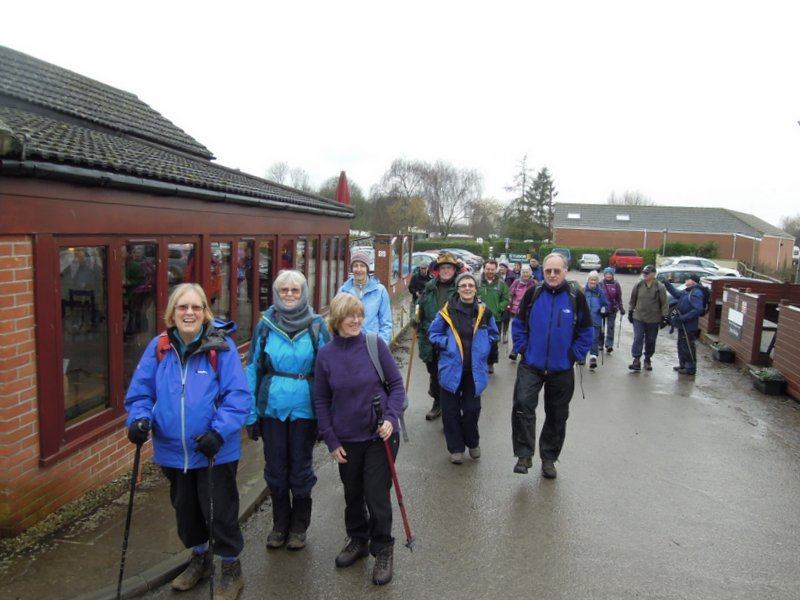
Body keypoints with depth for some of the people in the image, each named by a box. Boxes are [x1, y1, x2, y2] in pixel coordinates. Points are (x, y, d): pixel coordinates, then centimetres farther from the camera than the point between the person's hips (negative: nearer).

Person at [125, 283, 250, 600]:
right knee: (185, 508, 23)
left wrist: (219, 431, -26)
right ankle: (199, 558, 48)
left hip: (215, 451, -4)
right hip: (172, 450, 5)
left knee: (221, 510, 9)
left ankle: (231, 568, 32)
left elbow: (237, 396, -16)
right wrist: (139, 418, -14)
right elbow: (140, 390, 4)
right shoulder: (158, 347, -2)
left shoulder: (221, 346, -14)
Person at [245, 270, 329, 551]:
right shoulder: (265, 325, -3)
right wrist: (251, 413, 0)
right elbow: (253, 369, 2)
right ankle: (280, 524, 34)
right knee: (275, 470, 13)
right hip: (272, 408, 2)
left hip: (304, 409, -1)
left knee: (301, 470, 12)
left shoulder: (316, 325, -6)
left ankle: (299, 527, 32)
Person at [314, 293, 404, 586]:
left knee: (377, 495, 2)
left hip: (379, 435, -2)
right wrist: (331, 440, 0)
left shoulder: (375, 345, -10)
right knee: (352, 494, 18)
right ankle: (357, 539, 42)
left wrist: (391, 417, -17)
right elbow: (321, 400, 2)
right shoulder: (325, 355, -5)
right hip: (346, 439, 2)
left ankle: (383, 550, 24)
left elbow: (396, 384, -4)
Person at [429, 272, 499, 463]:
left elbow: (493, 334, 15)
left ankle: (473, 443, 34)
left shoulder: (484, 312, -1)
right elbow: (433, 333, 5)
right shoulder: (448, 311, -7)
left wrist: (482, 348, 1)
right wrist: (447, 344, -10)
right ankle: (456, 448, 24)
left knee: (472, 409, 8)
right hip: (451, 369, -1)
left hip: (475, 370, 1)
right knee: (451, 410, 6)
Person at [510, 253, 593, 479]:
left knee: (557, 416, 11)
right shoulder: (533, 294, -2)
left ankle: (548, 458, 28)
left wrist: (574, 354, -4)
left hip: (562, 369, 1)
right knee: (523, 404, -19)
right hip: (531, 365, -1)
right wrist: (522, 348, -1)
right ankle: (524, 455, -6)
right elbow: (519, 324, 7)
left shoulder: (576, 297, -4)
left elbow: (586, 332, 3)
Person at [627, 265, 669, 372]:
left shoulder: (660, 287, -8)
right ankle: (636, 360, -6)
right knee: (638, 339, -7)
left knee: (650, 341, 10)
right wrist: (630, 311, 10)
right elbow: (632, 300, 10)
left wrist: (664, 316, -6)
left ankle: (648, 360, 25)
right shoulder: (638, 285, -1)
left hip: (653, 319, -1)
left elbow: (664, 303, -4)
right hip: (638, 318, 1)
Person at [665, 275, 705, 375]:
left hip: (689, 326, -10)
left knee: (688, 347, 0)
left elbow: (697, 310, -26)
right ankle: (683, 365, 32)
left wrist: (683, 318, -26)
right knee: (681, 345, 19)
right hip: (682, 325, 10)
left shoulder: (696, 293, -19)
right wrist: (667, 284, 6)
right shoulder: (687, 291, 11)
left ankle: (691, 368, 10)